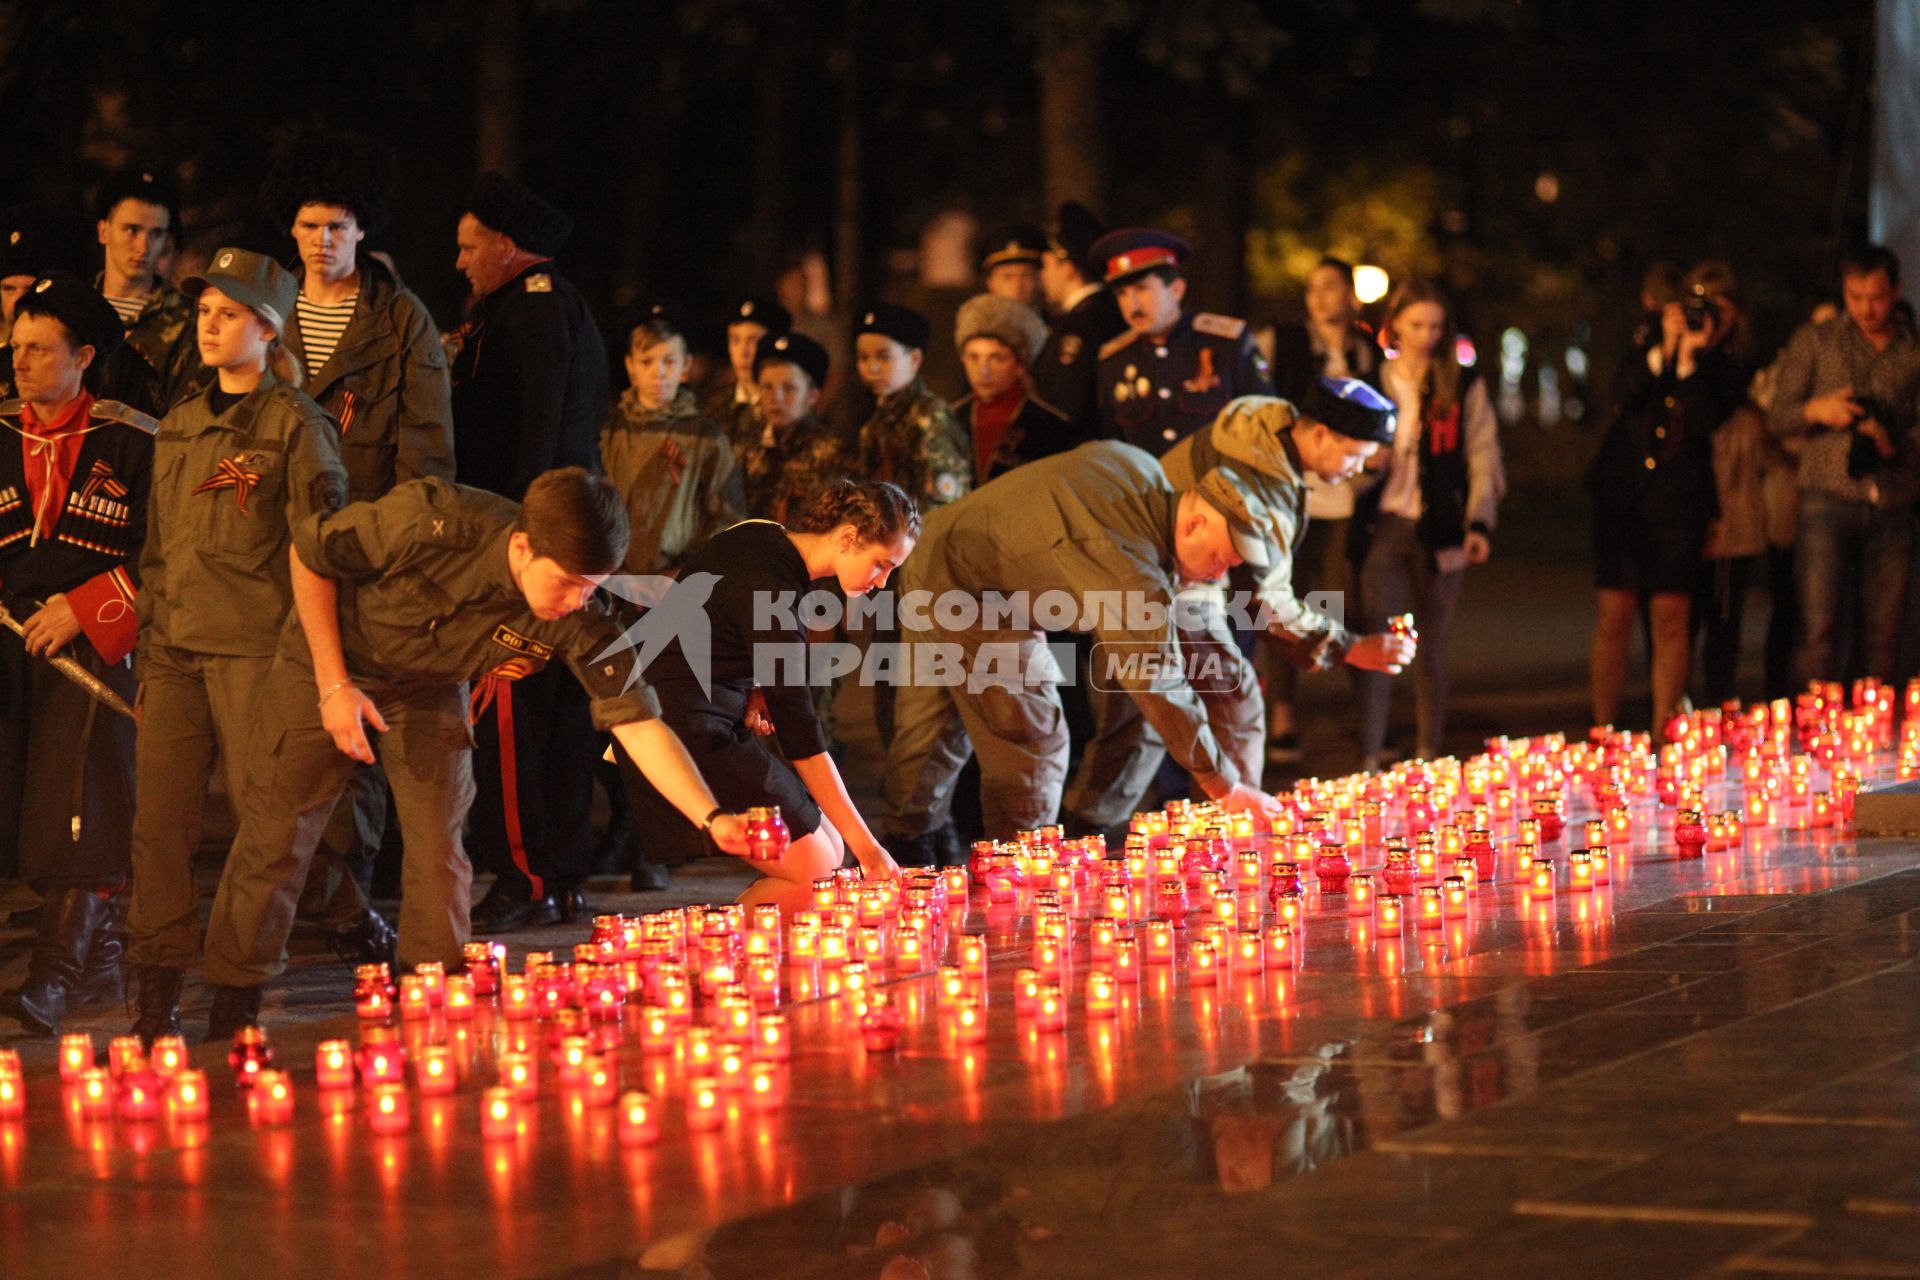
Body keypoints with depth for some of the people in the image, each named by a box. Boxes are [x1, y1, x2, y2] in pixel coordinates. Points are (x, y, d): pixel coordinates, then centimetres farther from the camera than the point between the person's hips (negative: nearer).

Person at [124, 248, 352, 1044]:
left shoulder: (296, 424, -2)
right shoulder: (179, 426, 17)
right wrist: (148, 635, 15)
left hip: (254, 645, -6)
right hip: (174, 648, 6)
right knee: (158, 822, 0)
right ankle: (156, 1000, 3)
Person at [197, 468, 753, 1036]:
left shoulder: (579, 621, -28)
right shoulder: (427, 522, -37)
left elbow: (638, 723, -27)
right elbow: (308, 552, -21)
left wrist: (713, 818, -42)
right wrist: (333, 686, -20)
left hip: (430, 690, 3)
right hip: (326, 661, -2)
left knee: (438, 853, -5)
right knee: (276, 838, 0)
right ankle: (233, 1007, 15)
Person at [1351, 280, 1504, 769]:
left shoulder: (1463, 386, 7)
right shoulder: (1372, 381, 11)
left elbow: (1483, 457, 3)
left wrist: (1480, 523, -10)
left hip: (1439, 531, -1)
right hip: (1384, 527, 1)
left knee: (1432, 652, 4)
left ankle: (1428, 757, 10)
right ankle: (1369, 759, -8)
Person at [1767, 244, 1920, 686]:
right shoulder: (1814, 342, 10)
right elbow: (1778, 417, 8)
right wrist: (1814, 410, -12)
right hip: (1830, 499, -2)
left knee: (1882, 635, -1)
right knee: (1819, 625, -11)